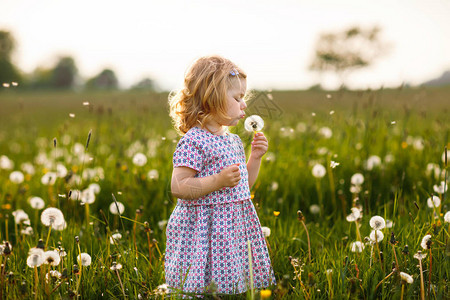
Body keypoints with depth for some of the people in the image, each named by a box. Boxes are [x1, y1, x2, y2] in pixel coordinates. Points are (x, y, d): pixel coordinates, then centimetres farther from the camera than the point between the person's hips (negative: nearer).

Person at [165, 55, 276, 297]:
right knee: (204, 289, -5)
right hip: (205, 231, -8)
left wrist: (255, 157, 8)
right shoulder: (193, 142, -14)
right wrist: (218, 181, -24)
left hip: (236, 227, 8)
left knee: (234, 284, 10)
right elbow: (178, 187, -19)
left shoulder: (233, 140, 12)